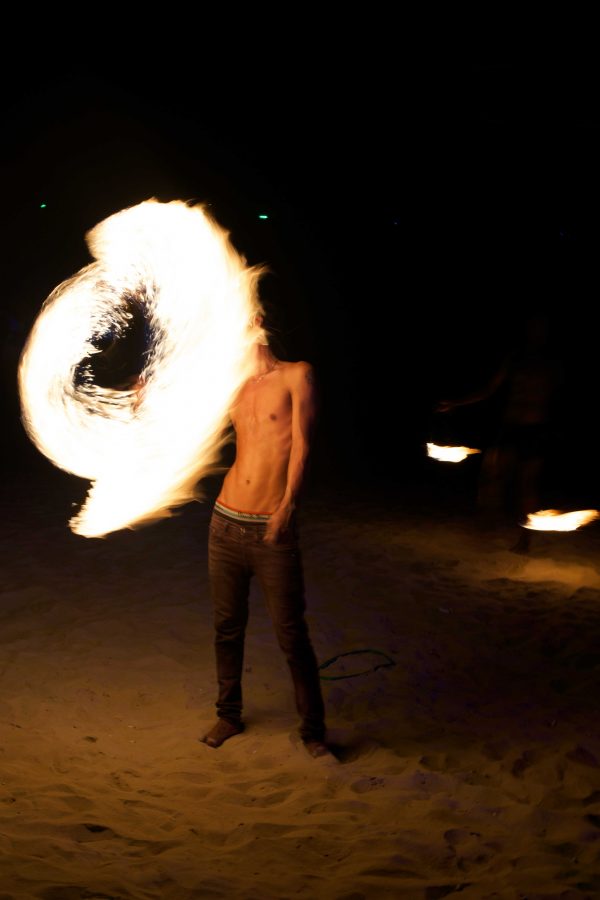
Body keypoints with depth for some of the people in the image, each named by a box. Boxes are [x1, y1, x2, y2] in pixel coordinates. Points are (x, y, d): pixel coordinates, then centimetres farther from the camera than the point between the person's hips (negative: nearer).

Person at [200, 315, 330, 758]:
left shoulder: (297, 375, -1)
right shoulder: (238, 386, 13)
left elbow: (301, 445, -9)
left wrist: (288, 504, -20)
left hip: (273, 531, -5)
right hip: (225, 524, 5)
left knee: (293, 636, 0)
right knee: (227, 627, 14)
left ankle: (313, 729, 16)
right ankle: (229, 715, 32)